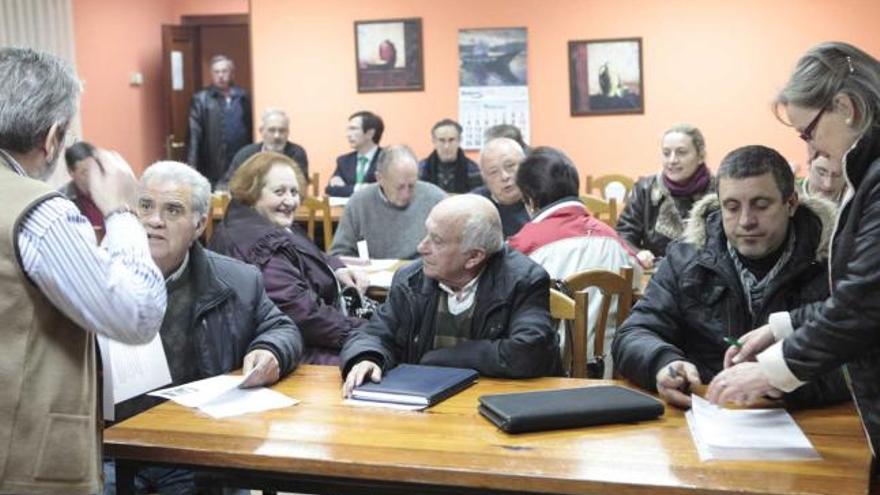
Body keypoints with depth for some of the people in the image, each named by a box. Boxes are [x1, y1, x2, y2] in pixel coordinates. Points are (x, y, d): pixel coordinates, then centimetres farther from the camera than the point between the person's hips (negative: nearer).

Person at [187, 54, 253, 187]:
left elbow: (251, 129, 7)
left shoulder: (243, 97, 8)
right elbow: (194, 136, -5)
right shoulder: (200, 99, 0)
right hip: (213, 171, -3)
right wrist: (192, 167, -12)